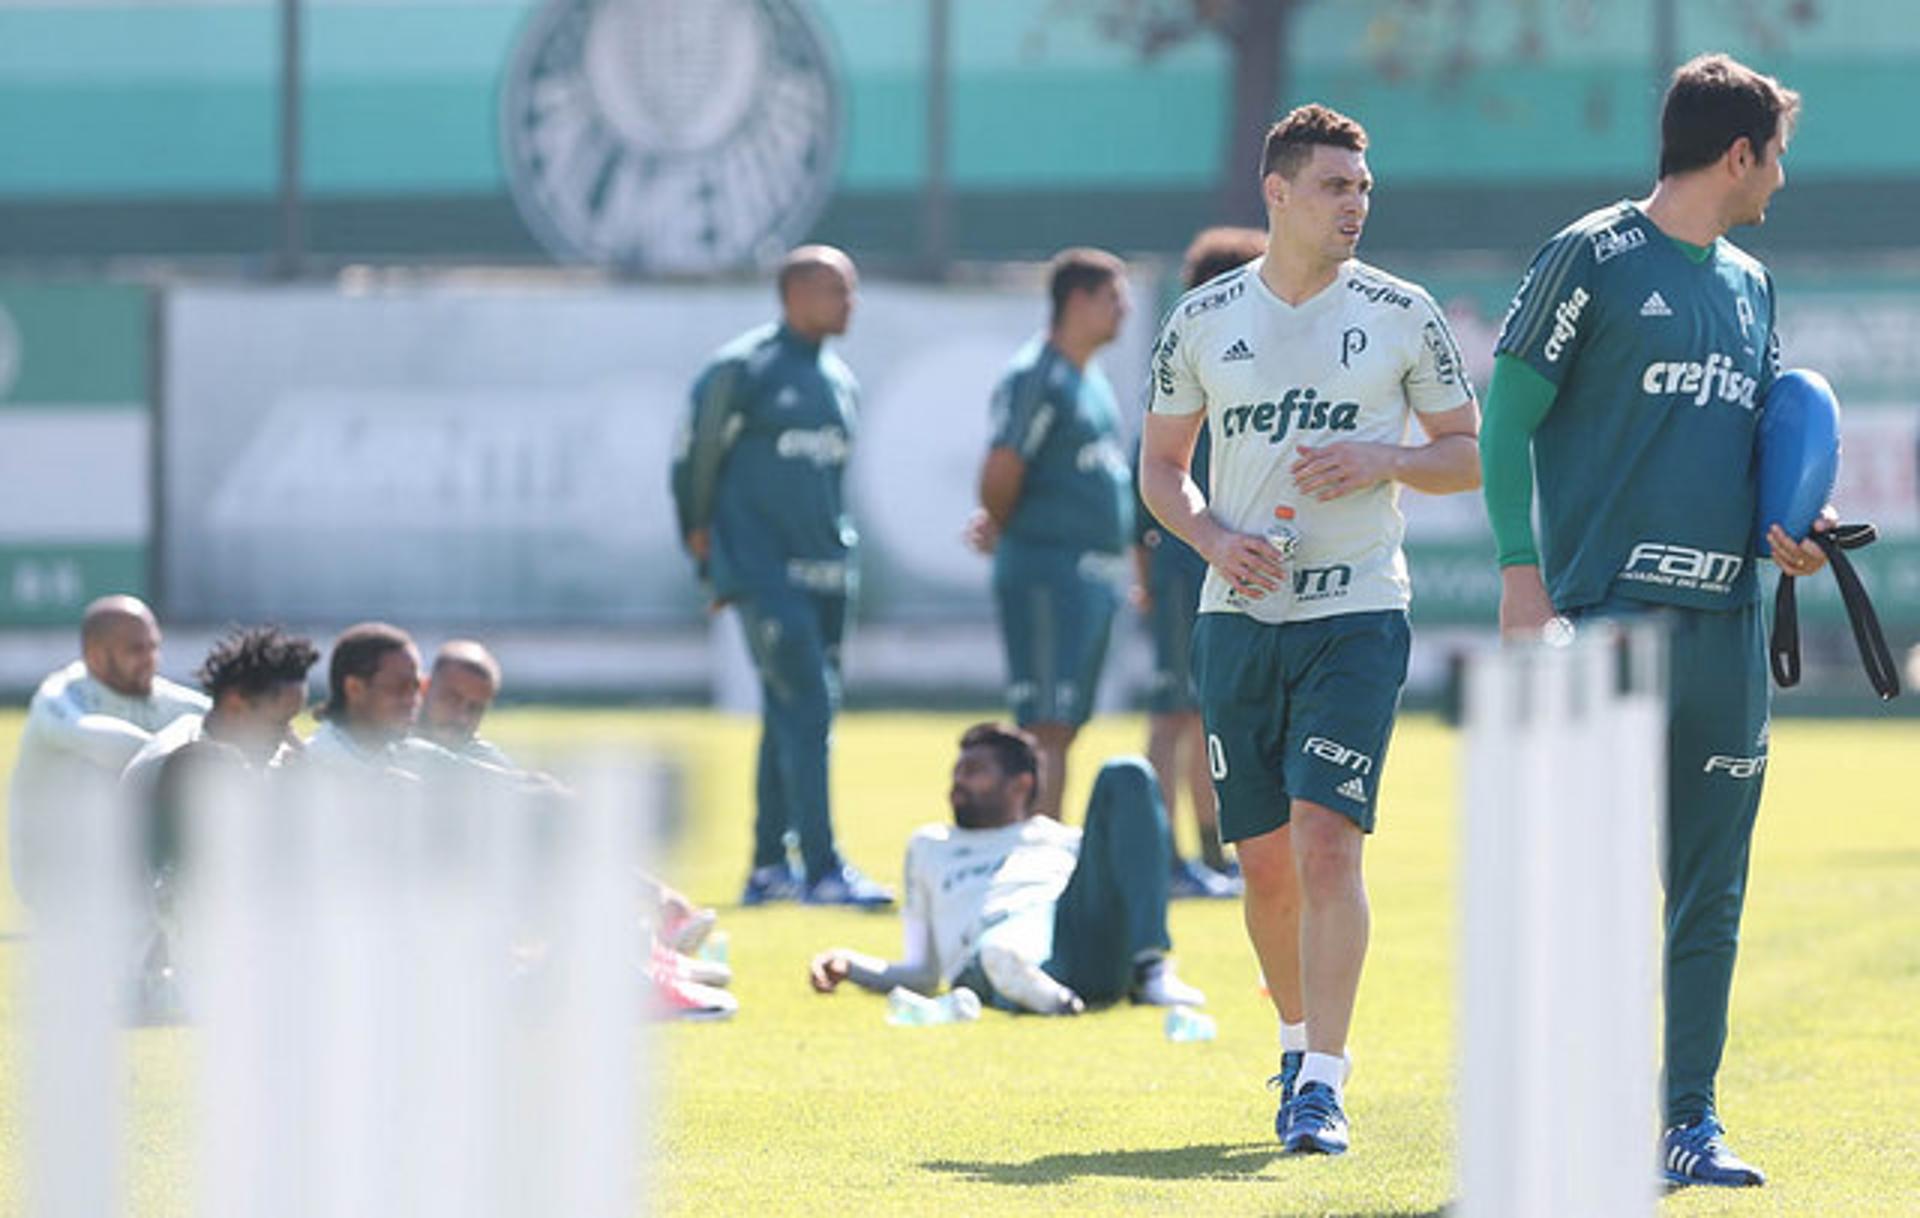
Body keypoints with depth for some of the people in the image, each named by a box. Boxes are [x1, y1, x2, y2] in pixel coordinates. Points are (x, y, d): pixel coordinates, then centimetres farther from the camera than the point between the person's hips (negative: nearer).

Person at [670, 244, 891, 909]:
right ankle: (822, 869, -17)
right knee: (806, 710, -15)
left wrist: (836, 546, 17)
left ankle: (768, 865, 19)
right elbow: (695, 457, -1)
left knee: (791, 718, 11)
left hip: (825, 573, 7)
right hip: (764, 573, -7)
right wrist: (705, 541, 2)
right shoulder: (741, 371, -7)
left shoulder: (840, 381, 15)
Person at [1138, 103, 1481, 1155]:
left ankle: (1323, 1082, -16)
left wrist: (1387, 460, -11)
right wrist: (1212, 535, -6)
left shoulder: (1403, 316, 2)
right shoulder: (1203, 319, 6)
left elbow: (1471, 453, 8)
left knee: (1326, 840, -15)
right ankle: (1299, 1043, 29)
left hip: (1357, 613, -2)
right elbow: (1160, 464, 13)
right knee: (1265, 859, 7)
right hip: (1239, 616, 2)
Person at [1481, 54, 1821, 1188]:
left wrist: (1787, 532, 6)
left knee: (1710, 892, 5)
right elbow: (1506, 421, -3)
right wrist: (1523, 576, -12)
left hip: (1727, 618, 6)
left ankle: (1691, 1119, 10)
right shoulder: (1594, 259, -2)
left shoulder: (1750, 284, 17)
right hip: (1613, 608, -6)